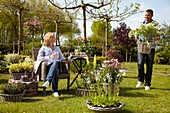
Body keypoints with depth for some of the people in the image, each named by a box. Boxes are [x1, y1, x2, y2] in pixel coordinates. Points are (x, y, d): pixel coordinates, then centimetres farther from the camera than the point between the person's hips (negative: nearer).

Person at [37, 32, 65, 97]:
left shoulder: (57, 48, 33)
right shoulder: (43, 48, 17)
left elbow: (62, 58, 28)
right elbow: (38, 58, 1)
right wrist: (50, 57, -11)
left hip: (57, 65, 3)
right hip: (48, 66, -3)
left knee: (56, 62, -38)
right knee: (55, 65, -41)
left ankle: (48, 81, -55)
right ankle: (55, 91, -48)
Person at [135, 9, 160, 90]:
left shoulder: (155, 24, 2)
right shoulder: (141, 24, 8)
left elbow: (158, 37, 0)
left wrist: (155, 38, -23)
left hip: (151, 47, -1)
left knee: (149, 66, 0)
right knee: (140, 63, -11)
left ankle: (147, 84, 12)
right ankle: (140, 80, 11)